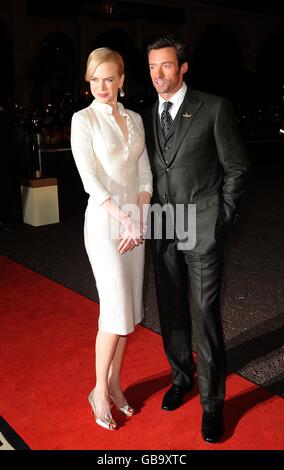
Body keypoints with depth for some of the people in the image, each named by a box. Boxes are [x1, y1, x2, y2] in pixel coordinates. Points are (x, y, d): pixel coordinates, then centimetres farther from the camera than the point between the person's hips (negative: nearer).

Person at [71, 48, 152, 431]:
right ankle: (99, 391, 14)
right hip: (104, 222, -5)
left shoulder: (135, 119, 11)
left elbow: (145, 174, 8)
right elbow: (90, 180, -13)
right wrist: (125, 220, -18)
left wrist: (140, 219, -6)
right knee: (116, 310, -6)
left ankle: (114, 383, 25)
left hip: (136, 220, 6)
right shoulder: (83, 119, -5)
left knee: (129, 309, 9)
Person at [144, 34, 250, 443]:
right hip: (163, 232, 5)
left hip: (202, 231, -5)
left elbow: (237, 168, -3)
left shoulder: (215, 108, -6)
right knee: (171, 312, 15)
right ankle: (181, 376, 36)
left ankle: (212, 402, 15)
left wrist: (220, 217, -5)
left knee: (207, 317, 0)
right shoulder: (148, 117, 9)